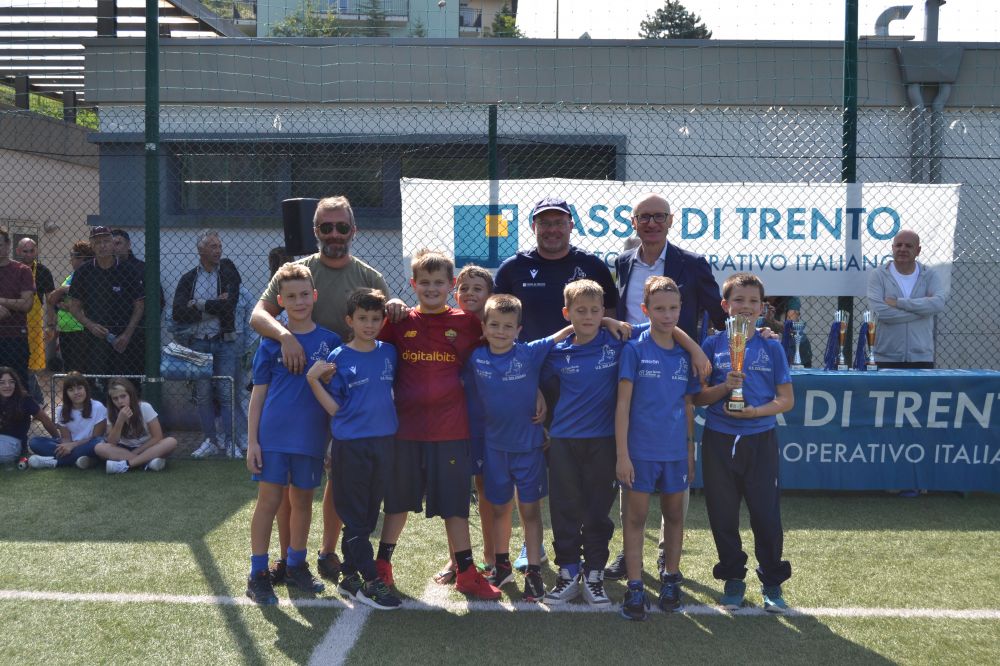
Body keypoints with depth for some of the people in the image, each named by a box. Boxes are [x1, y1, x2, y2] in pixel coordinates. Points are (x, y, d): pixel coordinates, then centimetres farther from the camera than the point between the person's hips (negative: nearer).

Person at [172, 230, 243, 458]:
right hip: (198, 343, 2)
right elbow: (178, 313, -6)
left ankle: (230, 441, 2)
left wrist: (199, 305, -7)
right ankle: (210, 441, 14)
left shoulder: (228, 272, 3)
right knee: (202, 394, 5)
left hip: (224, 342, -2)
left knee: (227, 393, -5)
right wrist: (214, 307, -11)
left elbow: (229, 304, -12)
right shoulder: (188, 279, 8)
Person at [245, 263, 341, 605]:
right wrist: (252, 441, -4)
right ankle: (258, 574, 8)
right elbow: (258, 392, 1)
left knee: (303, 500, 13)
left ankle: (296, 565, 29)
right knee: (269, 500, -1)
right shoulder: (271, 341, -1)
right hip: (273, 435, -2)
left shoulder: (330, 341, 3)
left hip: (312, 436, 2)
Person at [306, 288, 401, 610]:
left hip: (383, 441, 5)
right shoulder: (338, 359, -4)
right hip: (350, 444, -5)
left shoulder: (388, 352, 7)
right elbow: (335, 408, -6)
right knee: (355, 516, 0)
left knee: (369, 514, 11)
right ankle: (369, 582, 5)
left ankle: (350, 576, 22)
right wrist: (313, 380, -16)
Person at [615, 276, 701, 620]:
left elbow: (687, 406, 12)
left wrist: (691, 451, 11)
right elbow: (623, 404, -9)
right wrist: (622, 453, -12)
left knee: (675, 514, 12)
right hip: (641, 449, -4)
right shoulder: (635, 349, -7)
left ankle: (670, 579, 27)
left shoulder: (684, 353, 5)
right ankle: (634, 588, 10)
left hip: (676, 450, 4)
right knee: (636, 516, 4)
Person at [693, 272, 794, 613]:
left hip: (760, 440, -1)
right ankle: (733, 578, 24)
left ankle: (772, 581, 16)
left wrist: (755, 411, -15)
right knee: (723, 514, 8)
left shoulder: (771, 347, 2)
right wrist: (725, 387, -17)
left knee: (766, 514, 1)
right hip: (719, 441, 1)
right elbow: (698, 396, 2)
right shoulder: (713, 345, 2)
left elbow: (786, 400, 1)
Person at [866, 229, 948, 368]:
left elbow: (939, 303, -14)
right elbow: (880, 311, -16)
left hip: (921, 358, 2)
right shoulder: (878, 275, 0)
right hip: (886, 358, -1)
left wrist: (898, 302, -15)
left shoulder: (930, 275, 6)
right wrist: (922, 308, -10)